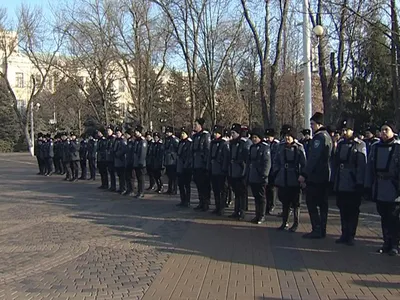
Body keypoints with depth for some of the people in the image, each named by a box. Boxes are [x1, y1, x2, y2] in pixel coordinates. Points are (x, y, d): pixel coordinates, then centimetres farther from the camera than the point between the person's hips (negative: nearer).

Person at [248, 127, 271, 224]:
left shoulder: (265, 147, -9)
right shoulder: (252, 147, 13)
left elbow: (267, 163, -14)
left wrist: (264, 175, -19)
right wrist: (248, 175, 14)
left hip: (260, 178, -7)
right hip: (252, 178, 7)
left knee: (261, 197, 2)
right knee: (256, 197, 13)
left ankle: (262, 216, 10)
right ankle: (257, 215, 21)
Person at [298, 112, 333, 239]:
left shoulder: (319, 137, -14)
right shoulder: (327, 136, 17)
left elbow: (313, 158, -21)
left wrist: (304, 174, -21)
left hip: (315, 176, -10)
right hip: (325, 176, 10)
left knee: (311, 202, -5)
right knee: (322, 203, 11)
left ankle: (317, 229, -7)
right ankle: (322, 230, 16)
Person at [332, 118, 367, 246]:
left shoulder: (360, 145, -5)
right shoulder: (340, 144, 11)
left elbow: (362, 166, -10)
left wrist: (360, 183, -15)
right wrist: (333, 180, 9)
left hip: (353, 185, -5)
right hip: (340, 185, 5)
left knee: (352, 211, 3)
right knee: (343, 210, 10)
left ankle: (350, 236, 10)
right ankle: (344, 234, 20)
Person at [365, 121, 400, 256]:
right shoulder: (375, 147, 9)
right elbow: (370, 167, 10)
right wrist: (368, 186, 7)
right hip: (379, 190, 5)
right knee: (384, 217, 12)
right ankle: (386, 242, 22)